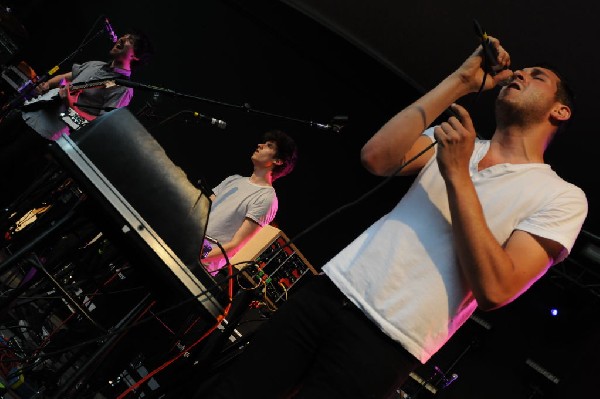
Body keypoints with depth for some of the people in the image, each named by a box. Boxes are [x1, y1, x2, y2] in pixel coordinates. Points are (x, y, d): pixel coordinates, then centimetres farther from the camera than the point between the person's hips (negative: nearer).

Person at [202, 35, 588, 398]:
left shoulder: (562, 197, 1)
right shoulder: (453, 141, 16)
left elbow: (493, 290, -13)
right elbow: (375, 156, -4)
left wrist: (458, 175, -15)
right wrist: (461, 81, 0)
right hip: (329, 289, 5)